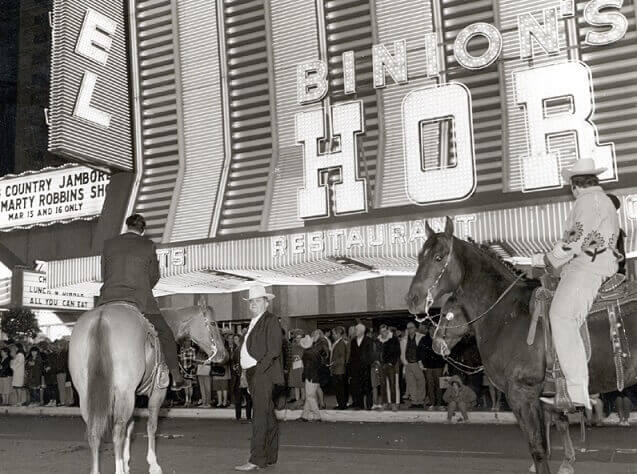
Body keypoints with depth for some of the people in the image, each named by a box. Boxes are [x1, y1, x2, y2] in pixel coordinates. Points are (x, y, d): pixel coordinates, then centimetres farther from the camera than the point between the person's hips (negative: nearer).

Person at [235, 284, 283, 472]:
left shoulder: (271, 320, -6)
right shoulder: (253, 323, 20)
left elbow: (274, 350, -14)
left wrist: (258, 369, -17)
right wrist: (249, 376, 13)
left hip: (264, 374, -9)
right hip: (254, 375, 9)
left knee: (260, 416, -12)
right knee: (268, 416, 11)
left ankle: (256, 460, -14)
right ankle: (270, 457, 16)